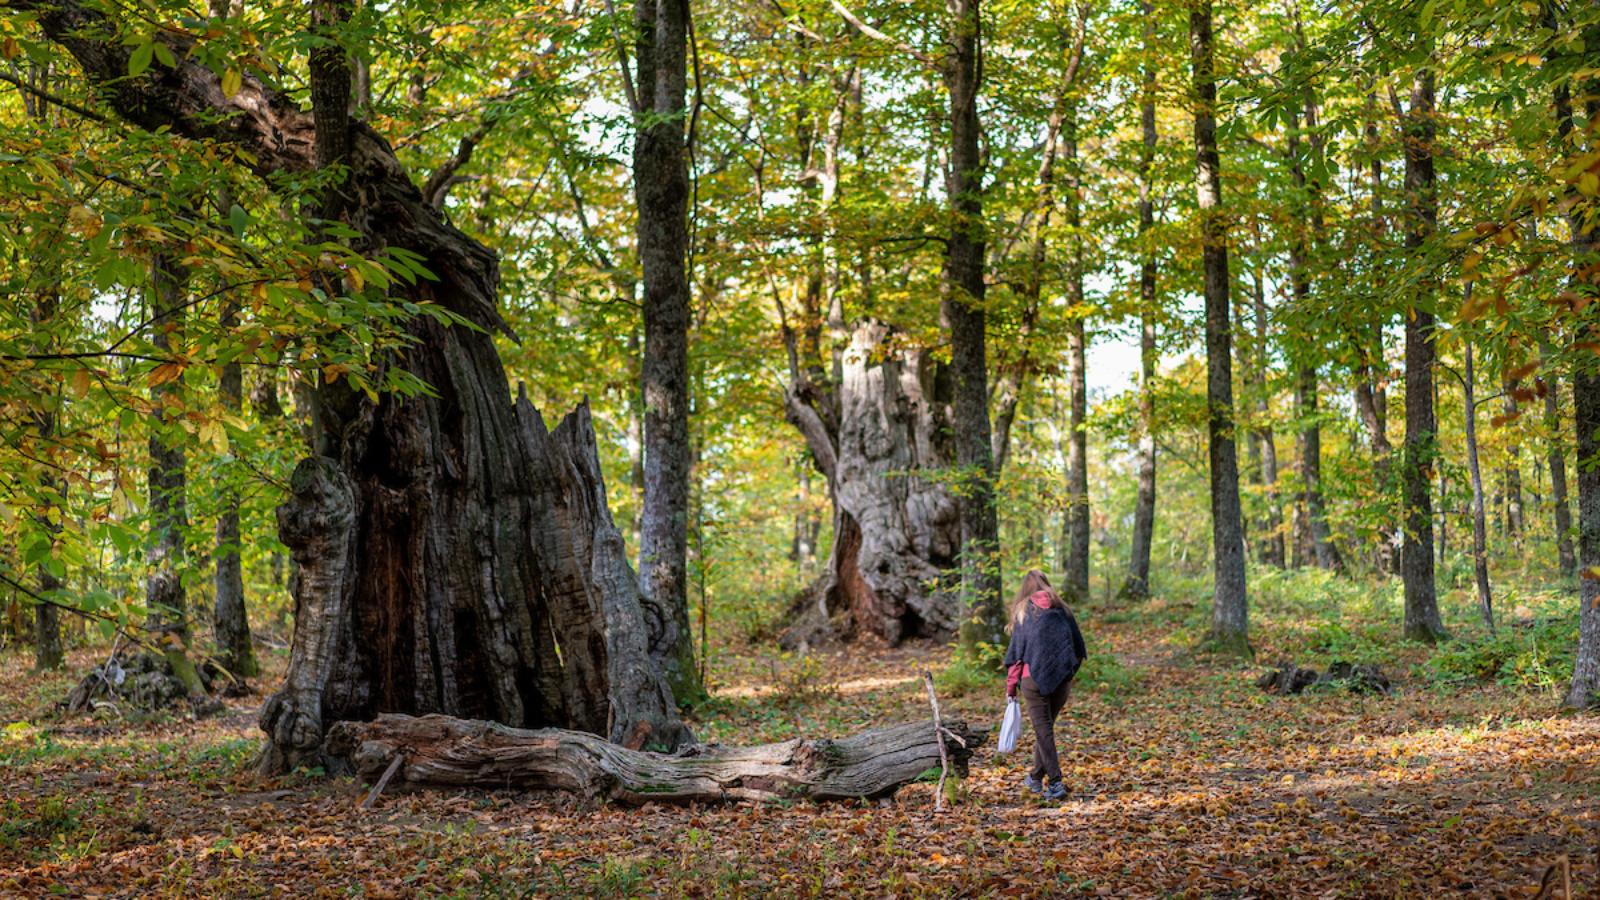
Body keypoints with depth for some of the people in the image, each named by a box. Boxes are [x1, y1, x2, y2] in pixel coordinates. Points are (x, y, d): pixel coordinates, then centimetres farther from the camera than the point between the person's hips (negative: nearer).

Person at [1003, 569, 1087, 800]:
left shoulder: (1023, 611, 0)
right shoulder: (1062, 610, 8)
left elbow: (1016, 652, -1)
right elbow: (1078, 645, 9)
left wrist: (1011, 687, 5)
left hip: (1033, 679, -3)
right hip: (1061, 679, 3)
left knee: (1043, 730, -1)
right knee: (1045, 727, 18)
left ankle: (1055, 783, -11)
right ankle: (1036, 778, 29)